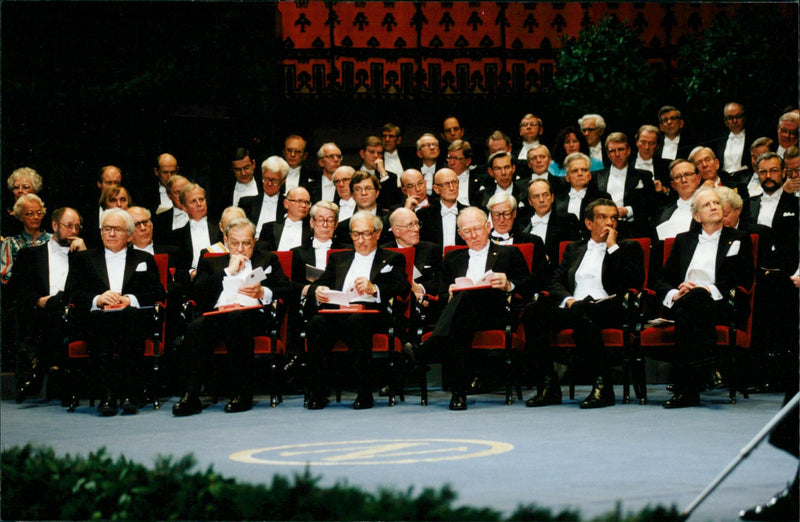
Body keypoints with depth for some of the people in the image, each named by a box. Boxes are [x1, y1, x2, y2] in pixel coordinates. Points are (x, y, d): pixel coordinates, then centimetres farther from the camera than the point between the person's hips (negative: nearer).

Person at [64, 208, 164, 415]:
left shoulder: (144, 260, 27)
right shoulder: (83, 259, 25)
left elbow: (158, 293, 12)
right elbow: (71, 293, 11)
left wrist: (130, 300, -8)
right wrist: (98, 299, -9)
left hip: (133, 318, 0)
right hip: (96, 320, 0)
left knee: (129, 316, -37)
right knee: (100, 322, -37)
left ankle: (130, 394, -42)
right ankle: (108, 394, -44)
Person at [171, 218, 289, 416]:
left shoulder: (268, 260, 27)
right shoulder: (211, 263, 27)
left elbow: (285, 290, 14)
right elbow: (198, 292, 8)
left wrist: (263, 293, -4)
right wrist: (229, 271, 6)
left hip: (252, 314, -2)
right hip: (217, 315, 2)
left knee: (235, 319, -39)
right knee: (196, 328, -33)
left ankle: (244, 393, -32)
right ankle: (190, 396, -35)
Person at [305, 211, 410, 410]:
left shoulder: (392, 259, 20)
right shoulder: (338, 258, 32)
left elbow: (402, 289, 1)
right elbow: (318, 284, 20)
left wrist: (374, 289, -19)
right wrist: (317, 291, -7)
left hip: (370, 312, -3)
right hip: (337, 311, 3)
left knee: (356, 321, -38)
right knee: (317, 324, -31)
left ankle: (365, 393, -33)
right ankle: (318, 392, -26)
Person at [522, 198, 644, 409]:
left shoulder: (627, 248, 16)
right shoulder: (574, 249, 26)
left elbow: (635, 281, -3)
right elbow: (555, 281, 16)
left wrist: (613, 247, 0)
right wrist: (568, 300, -6)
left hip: (609, 310, -4)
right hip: (572, 308, 4)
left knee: (581, 312, -39)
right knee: (533, 311, -24)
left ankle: (602, 385, -34)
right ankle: (548, 386, -23)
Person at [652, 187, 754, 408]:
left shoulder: (739, 239, 18)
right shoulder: (683, 240, 26)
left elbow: (744, 281, 3)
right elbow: (661, 281, 18)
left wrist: (707, 290, -11)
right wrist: (674, 294, -6)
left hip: (722, 306, -2)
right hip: (683, 305, 2)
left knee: (695, 299, -38)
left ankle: (684, 388, -45)